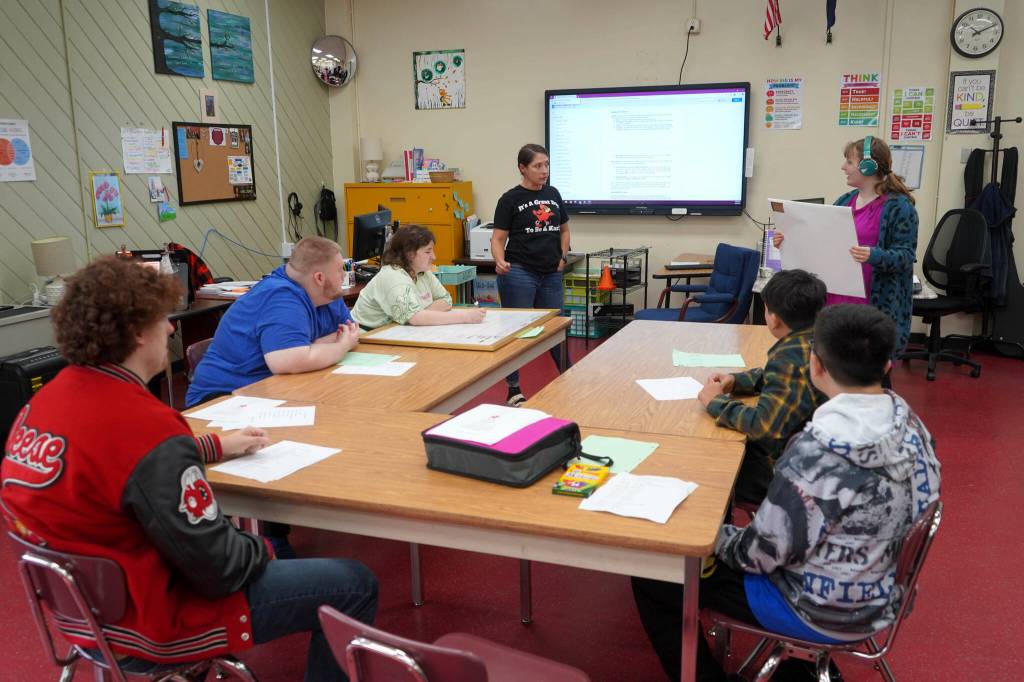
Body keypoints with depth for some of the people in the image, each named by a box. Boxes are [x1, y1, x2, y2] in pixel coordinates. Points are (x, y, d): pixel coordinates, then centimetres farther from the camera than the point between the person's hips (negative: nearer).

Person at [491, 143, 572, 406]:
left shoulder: (553, 194, 11)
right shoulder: (511, 199, -5)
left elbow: (564, 229, 23)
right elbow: (498, 238, -7)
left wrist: (563, 256, 8)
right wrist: (500, 262, -26)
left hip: (551, 275, 5)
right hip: (519, 274, -5)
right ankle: (513, 390, 12)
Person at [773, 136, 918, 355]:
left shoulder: (899, 206, -7)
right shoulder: (845, 201, 13)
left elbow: (905, 255, -12)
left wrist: (875, 256, -30)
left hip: (876, 306, -6)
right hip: (836, 300, 7)